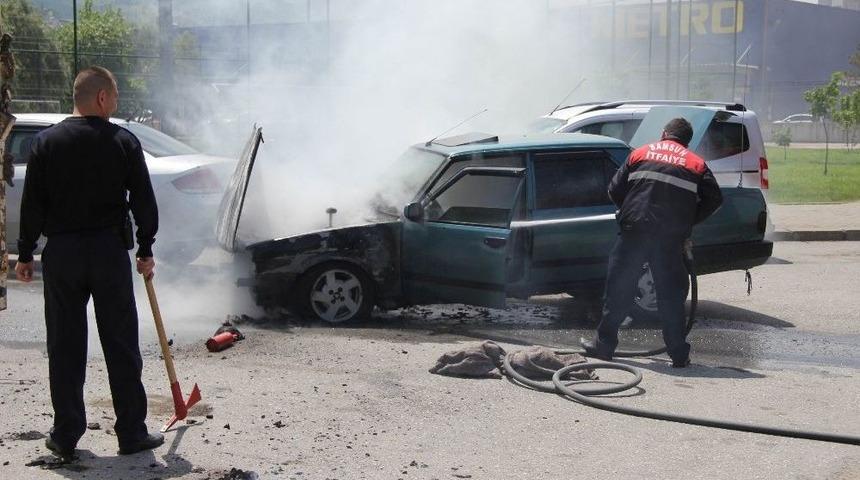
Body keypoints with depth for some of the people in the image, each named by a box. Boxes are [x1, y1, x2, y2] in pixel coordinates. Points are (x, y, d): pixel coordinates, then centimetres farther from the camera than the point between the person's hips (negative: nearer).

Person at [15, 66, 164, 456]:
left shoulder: (46, 142, 0)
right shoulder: (123, 142, -4)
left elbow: (32, 204, 0)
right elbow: (143, 201, -1)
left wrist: (25, 254, 7)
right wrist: (146, 250, 10)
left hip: (61, 252, 1)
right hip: (110, 249, -1)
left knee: (65, 347, 8)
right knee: (121, 345, 6)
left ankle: (65, 435, 12)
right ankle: (132, 433, 10)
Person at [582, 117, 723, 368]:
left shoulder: (641, 153, 14)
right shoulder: (696, 163, 13)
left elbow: (615, 190, 10)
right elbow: (714, 199, 4)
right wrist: (688, 223, 14)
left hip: (635, 231, 0)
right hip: (671, 238, 0)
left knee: (619, 288, 9)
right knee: (672, 294, 8)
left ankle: (604, 344, 13)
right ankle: (679, 354, 10)